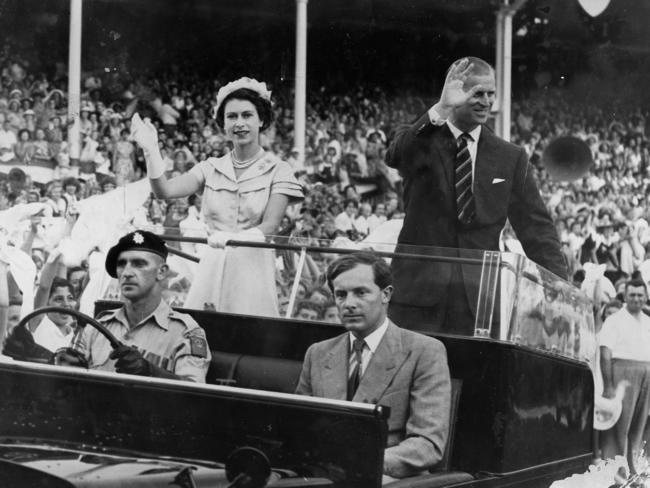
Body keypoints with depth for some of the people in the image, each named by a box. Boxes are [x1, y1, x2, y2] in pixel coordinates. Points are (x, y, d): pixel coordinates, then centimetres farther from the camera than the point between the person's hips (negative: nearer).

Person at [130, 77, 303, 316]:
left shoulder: (278, 170, 1)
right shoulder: (211, 168, 10)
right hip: (211, 267, 3)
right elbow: (164, 191, -3)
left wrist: (233, 237, -29)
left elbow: (270, 226, -11)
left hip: (252, 267, -3)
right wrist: (151, 151, -17)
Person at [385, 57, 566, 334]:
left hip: (480, 299, 2)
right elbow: (396, 156, -21)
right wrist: (441, 109, -35)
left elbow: (536, 228, 9)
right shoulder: (421, 142, 3)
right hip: (419, 294, -1)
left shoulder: (510, 158, 9)